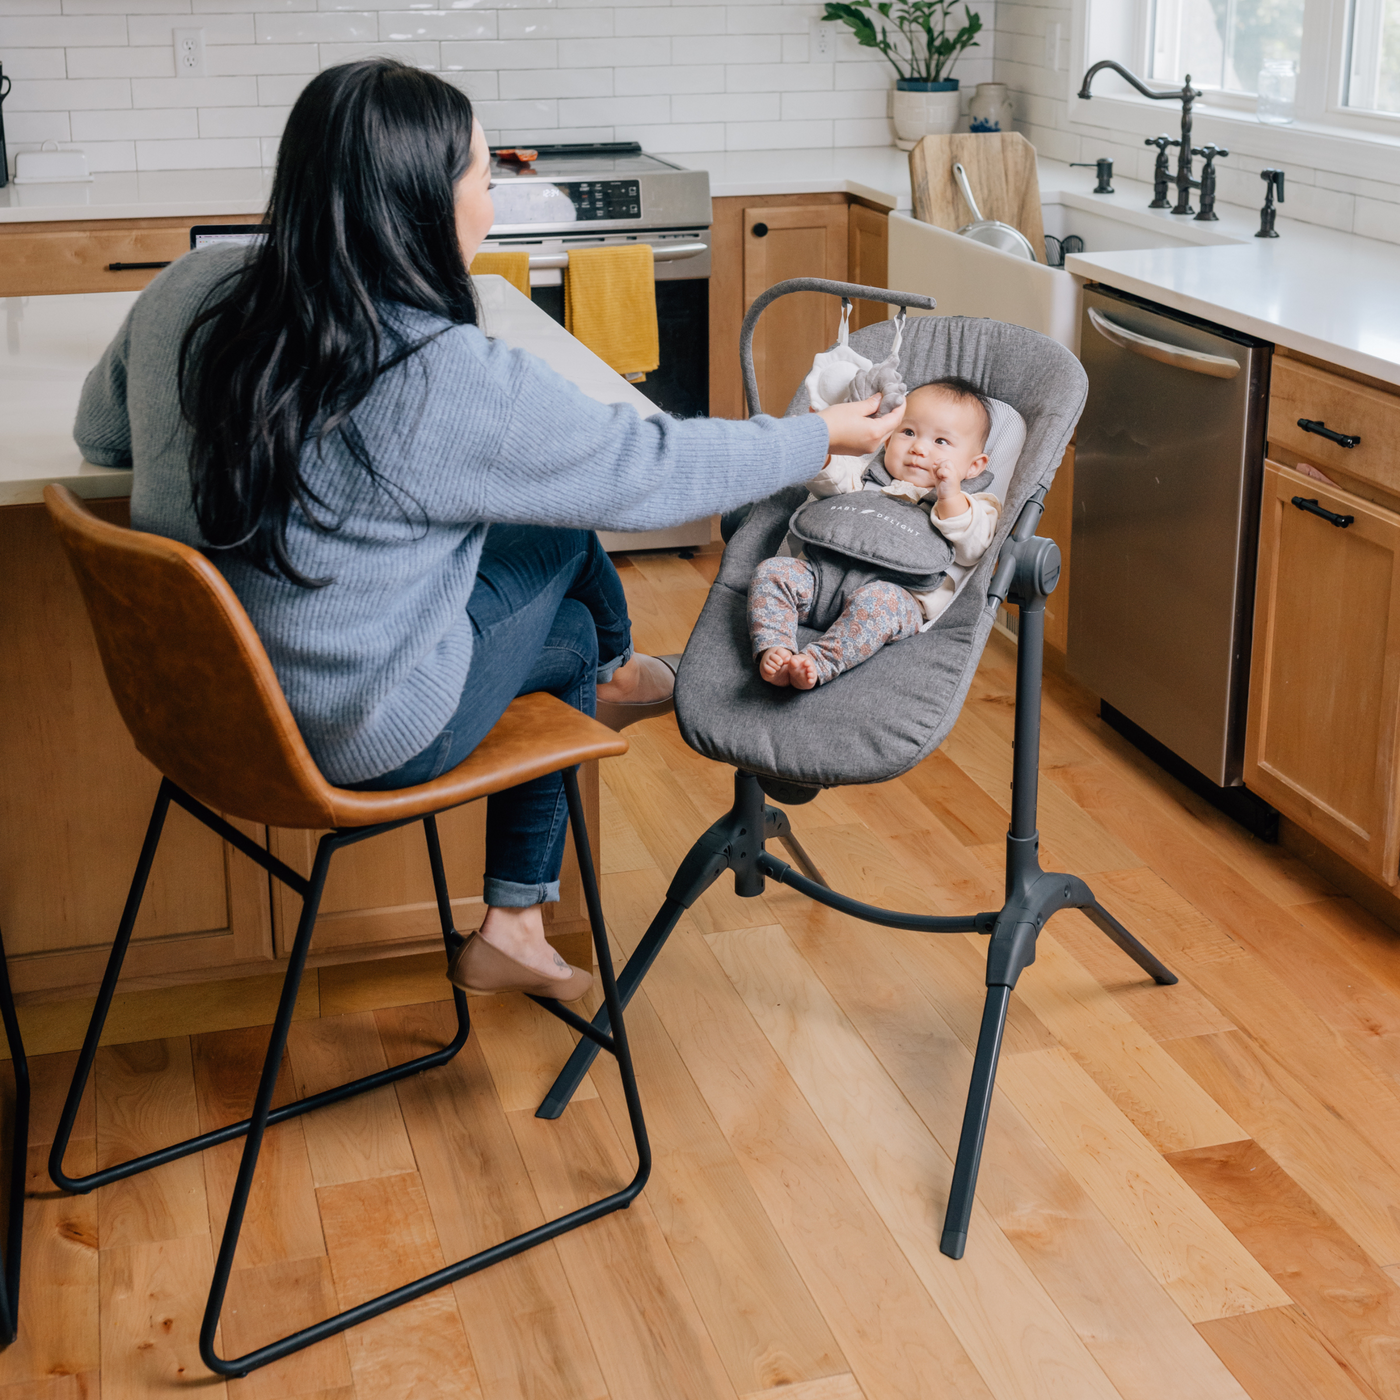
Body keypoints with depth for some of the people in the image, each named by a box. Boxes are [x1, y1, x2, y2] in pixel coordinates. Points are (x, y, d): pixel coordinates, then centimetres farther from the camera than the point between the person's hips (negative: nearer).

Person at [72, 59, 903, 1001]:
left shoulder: (191, 295, -9)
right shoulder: (448, 380, -27)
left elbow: (100, 432, 10)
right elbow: (647, 471, -14)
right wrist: (821, 438, 1)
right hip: (362, 737, -6)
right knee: (564, 528, 16)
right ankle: (615, 673, 46)